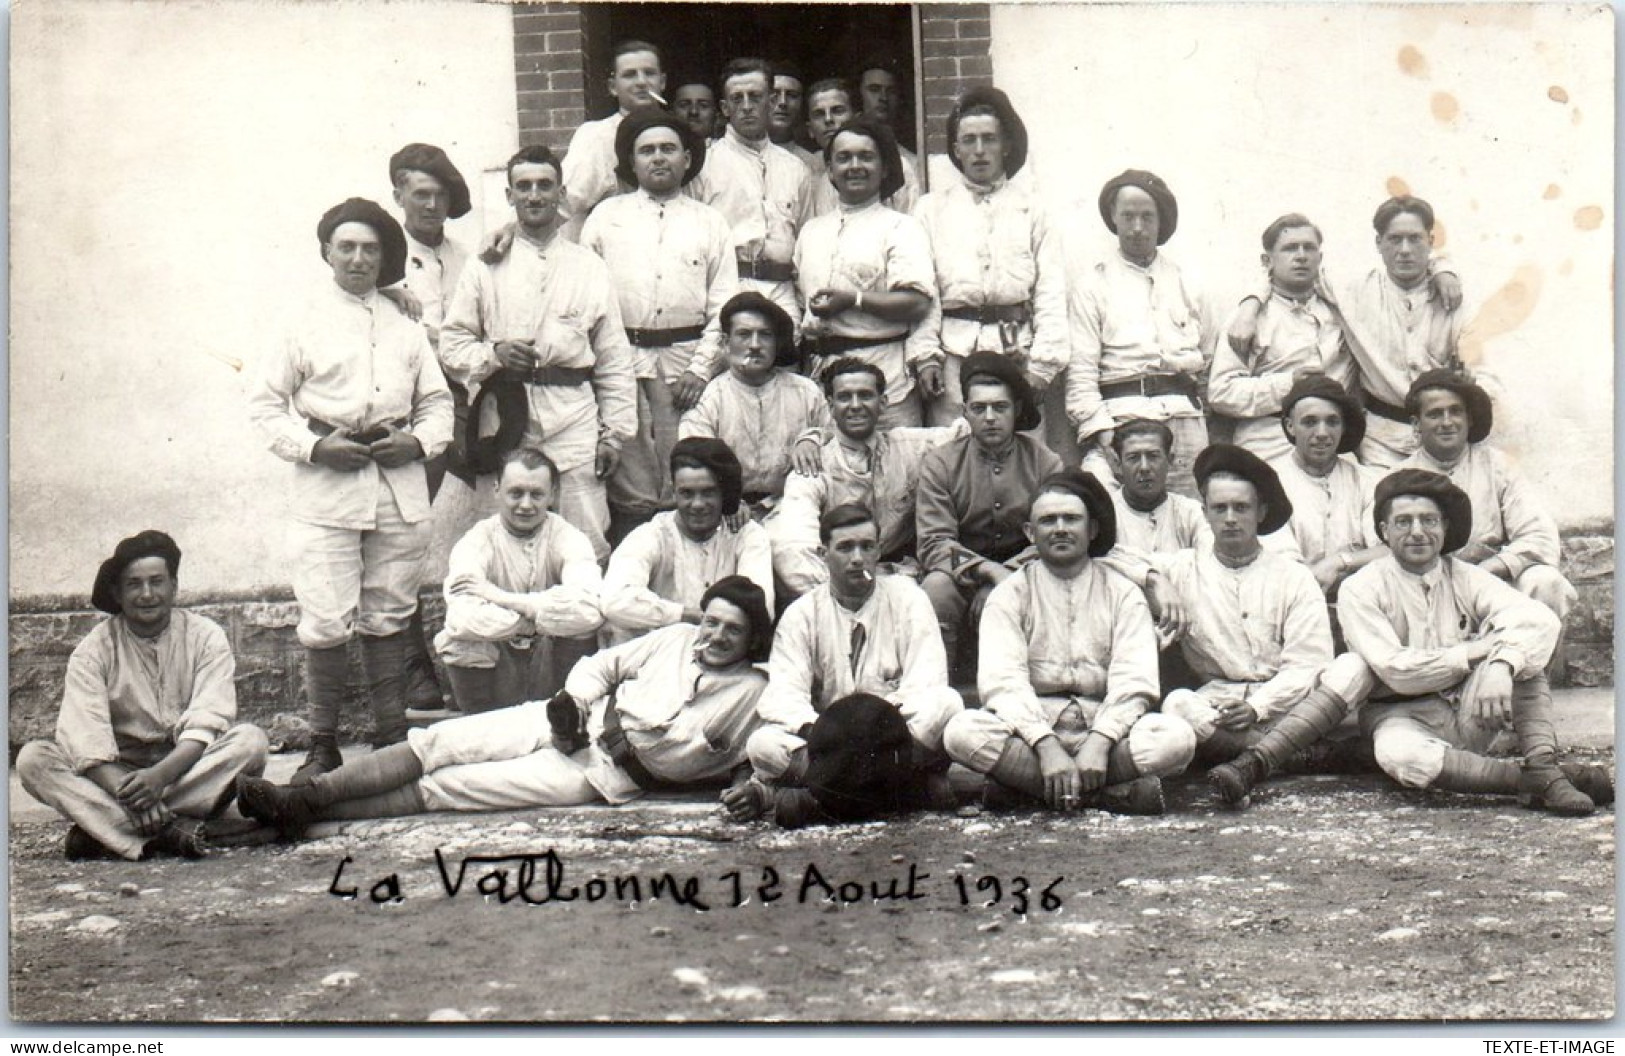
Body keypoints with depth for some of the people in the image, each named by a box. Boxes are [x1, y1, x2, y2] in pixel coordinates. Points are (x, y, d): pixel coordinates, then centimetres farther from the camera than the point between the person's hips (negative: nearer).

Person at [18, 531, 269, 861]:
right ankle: (169, 832, -40)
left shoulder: (206, 636, -2)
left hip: (188, 769, -1)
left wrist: (160, 775, -31)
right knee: (32, 759, -22)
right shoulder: (93, 650, -2)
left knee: (250, 739, -28)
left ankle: (103, 828, -32)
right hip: (119, 772, 1)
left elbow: (207, 725, -14)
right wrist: (125, 790, -34)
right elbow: (86, 738, -15)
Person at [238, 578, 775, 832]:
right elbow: (603, 664, 17)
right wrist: (571, 701, -2)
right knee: (443, 741, -14)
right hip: (574, 721, 5)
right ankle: (305, 793, -15)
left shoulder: (751, 692, 0)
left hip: (610, 770, -5)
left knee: (452, 785, -16)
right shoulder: (679, 638, 14)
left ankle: (308, 812, -16)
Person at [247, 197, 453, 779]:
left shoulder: (405, 326, 14)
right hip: (327, 489, -3)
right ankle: (322, 746, 5)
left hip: (399, 486, 3)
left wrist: (420, 441, -1)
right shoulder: (303, 322, 4)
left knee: (389, 617, 9)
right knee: (325, 623, -7)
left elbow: (437, 400, 19)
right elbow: (264, 402, 4)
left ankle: (392, 737, 18)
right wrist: (314, 446, -10)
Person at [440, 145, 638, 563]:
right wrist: (493, 354, -11)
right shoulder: (486, 266, 10)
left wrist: (614, 433, 5)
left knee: (588, 546, -3)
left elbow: (615, 359, 11)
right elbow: (451, 343, 10)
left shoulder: (589, 268, 12)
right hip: (505, 422, 0)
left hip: (573, 421, 0)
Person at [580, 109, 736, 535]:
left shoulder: (710, 223, 12)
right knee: (629, 489, -2)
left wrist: (701, 368, -3)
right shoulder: (607, 216, 13)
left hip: (685, 360, 0)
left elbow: (724, 305, 7)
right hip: (620, 359, 0)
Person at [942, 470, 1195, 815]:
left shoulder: (1122, 594, 10)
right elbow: (1002, 682, -7)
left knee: (1177, 737, -28)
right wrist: (1046, 745, -23)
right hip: (1031, 727, 0)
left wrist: (1100, 742, -21)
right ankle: (1112, 792, -26)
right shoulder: (1009, 595, 7)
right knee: (962, 731, -31)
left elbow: (1134, 682, -3)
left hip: (1103, 726, 0)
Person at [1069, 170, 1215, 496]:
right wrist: (1095, 431, -11)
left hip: (1185, 417, 3)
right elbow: (1081, 371, 0)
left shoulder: (1187, 284, 19)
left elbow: (1212, 357, 23)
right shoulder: (1092, 285, 8)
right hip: (1121, 417, -3)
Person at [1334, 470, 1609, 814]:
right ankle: (1538, 781, -32)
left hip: (1470, 715, 4)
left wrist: (1501, 665, -34)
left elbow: (1540, 619, -14)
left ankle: (1544, 767, -28)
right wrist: (1478, 651, -15)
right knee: (1397, 754, -39)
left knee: (1518, 645, -17)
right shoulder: (1360, 591, -6)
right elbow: (1397, 671, -16)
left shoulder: (1464, 577, 4)